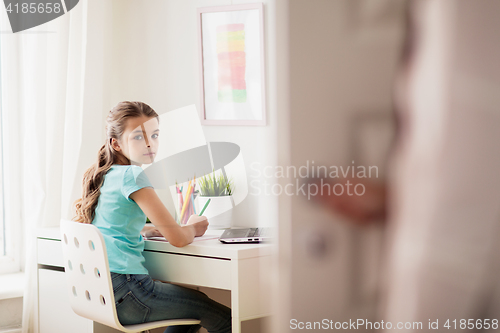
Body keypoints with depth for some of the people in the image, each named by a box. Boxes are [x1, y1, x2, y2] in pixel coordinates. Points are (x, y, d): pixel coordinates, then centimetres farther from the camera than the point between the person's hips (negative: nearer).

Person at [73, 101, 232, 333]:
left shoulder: (105, 174, 12)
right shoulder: (132, 175, -14)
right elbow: (178, 238, -17)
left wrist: (151, 230, 18)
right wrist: (193, 227, 5)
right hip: (125, 290, -10)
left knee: (195, 301, 29)